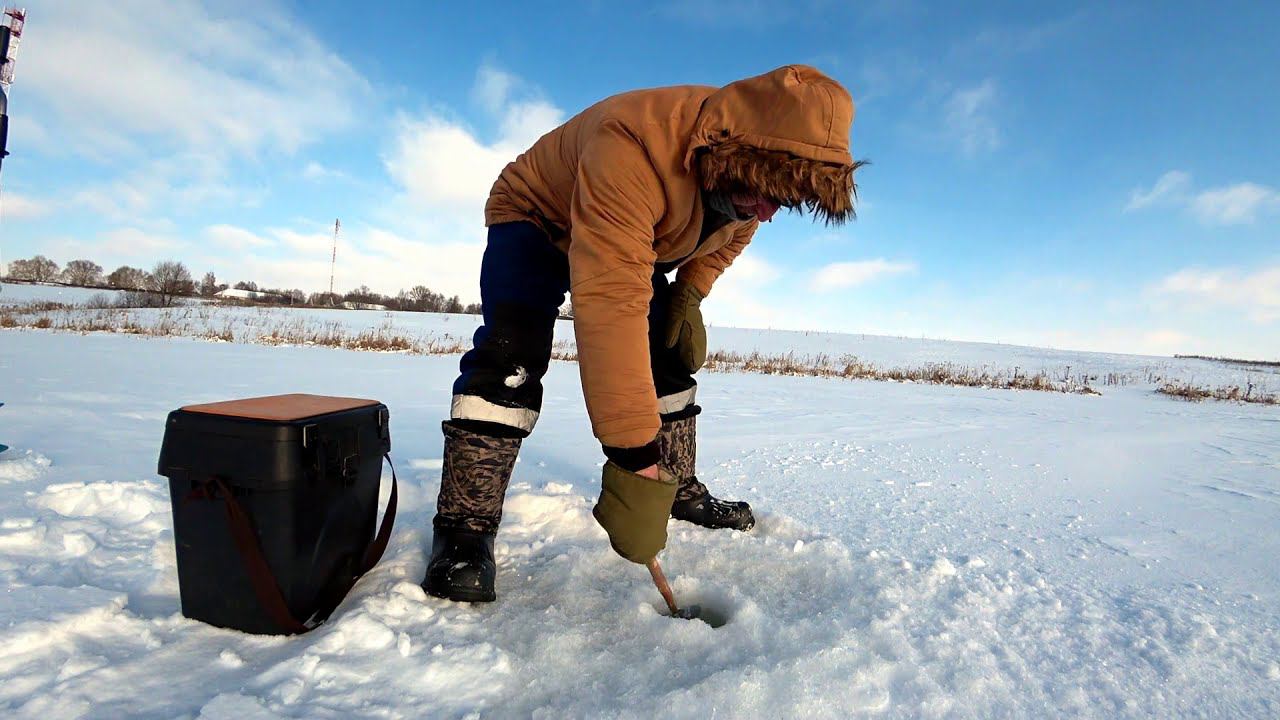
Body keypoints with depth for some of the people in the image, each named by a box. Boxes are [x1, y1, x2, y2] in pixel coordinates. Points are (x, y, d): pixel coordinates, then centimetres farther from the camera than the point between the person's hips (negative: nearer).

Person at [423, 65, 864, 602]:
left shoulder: (758, 170, -18)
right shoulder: (631, 149, -43)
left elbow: (729, 236, 6)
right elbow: (610, 302, -51)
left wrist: (690, 292, -11)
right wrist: (633, 454, -52)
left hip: (641, 242, 7)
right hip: (535, 218, -6)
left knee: (672, 355, 1)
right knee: (514, 351, -27)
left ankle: (682, 489, 17)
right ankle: (464, 526, -20)